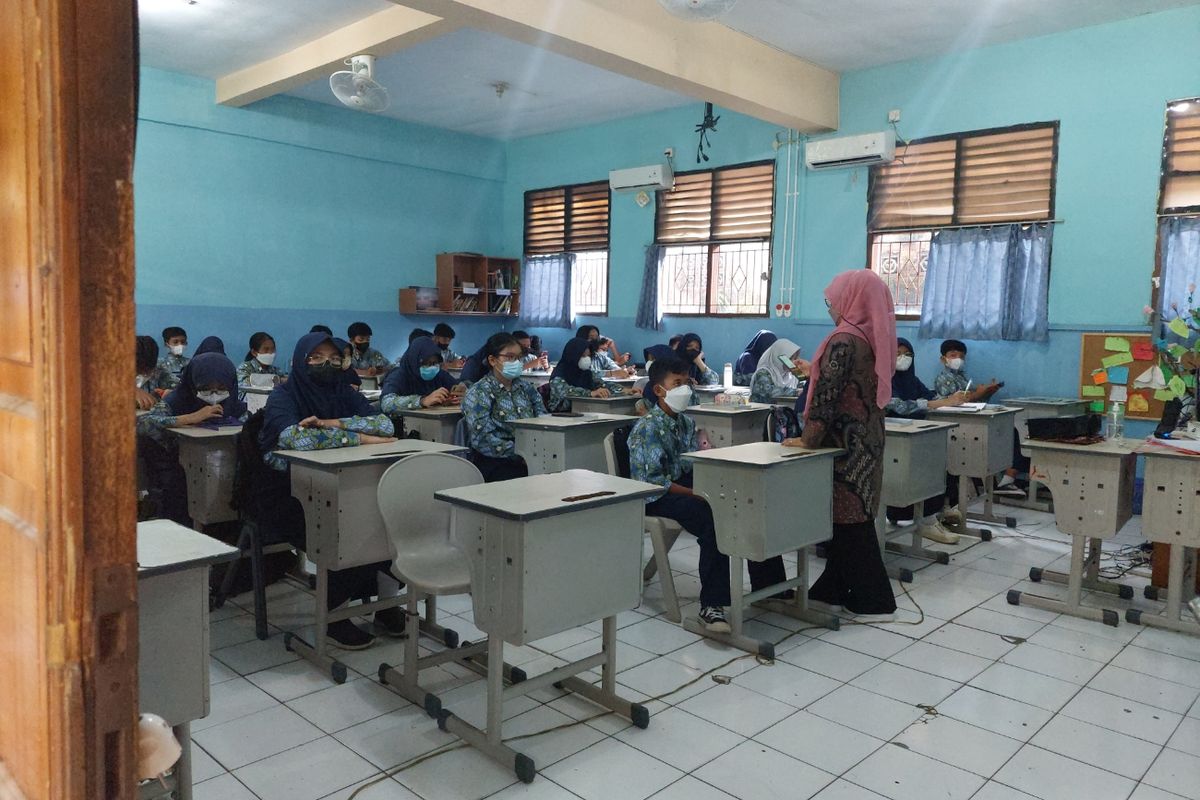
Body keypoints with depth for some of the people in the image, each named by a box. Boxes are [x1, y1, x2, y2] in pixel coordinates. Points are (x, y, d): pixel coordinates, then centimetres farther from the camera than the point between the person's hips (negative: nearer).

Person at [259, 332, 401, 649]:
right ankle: (333, 619, -8)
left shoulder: (344, 392, 6)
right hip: (290, 496, -4)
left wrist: (331, 424, -21)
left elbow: (385, 424, -11)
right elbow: (295, 437, -30)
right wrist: (359, 438, -25)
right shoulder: (282, 396, -7)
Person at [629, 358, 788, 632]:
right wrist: (695, 494, -24)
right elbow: (651, 481, -18)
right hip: (657, 497, -7)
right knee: (712, 519, -34)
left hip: (687, 485, 8)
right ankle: (711, 605, -30)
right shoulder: (647, 428, -10)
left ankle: (767, 586, 0)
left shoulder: (686, 422, 15)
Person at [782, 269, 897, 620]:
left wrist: (807, 439, -12)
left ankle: (874, 601, 8)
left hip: (847, 444, -9)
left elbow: (827, 394, -20)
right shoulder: (873, 337, 9)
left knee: (848, 520, 0)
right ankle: (835, 589, 22)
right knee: (852, 517, 13)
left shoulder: (844, 340, -18)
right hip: (865, 440, 9)